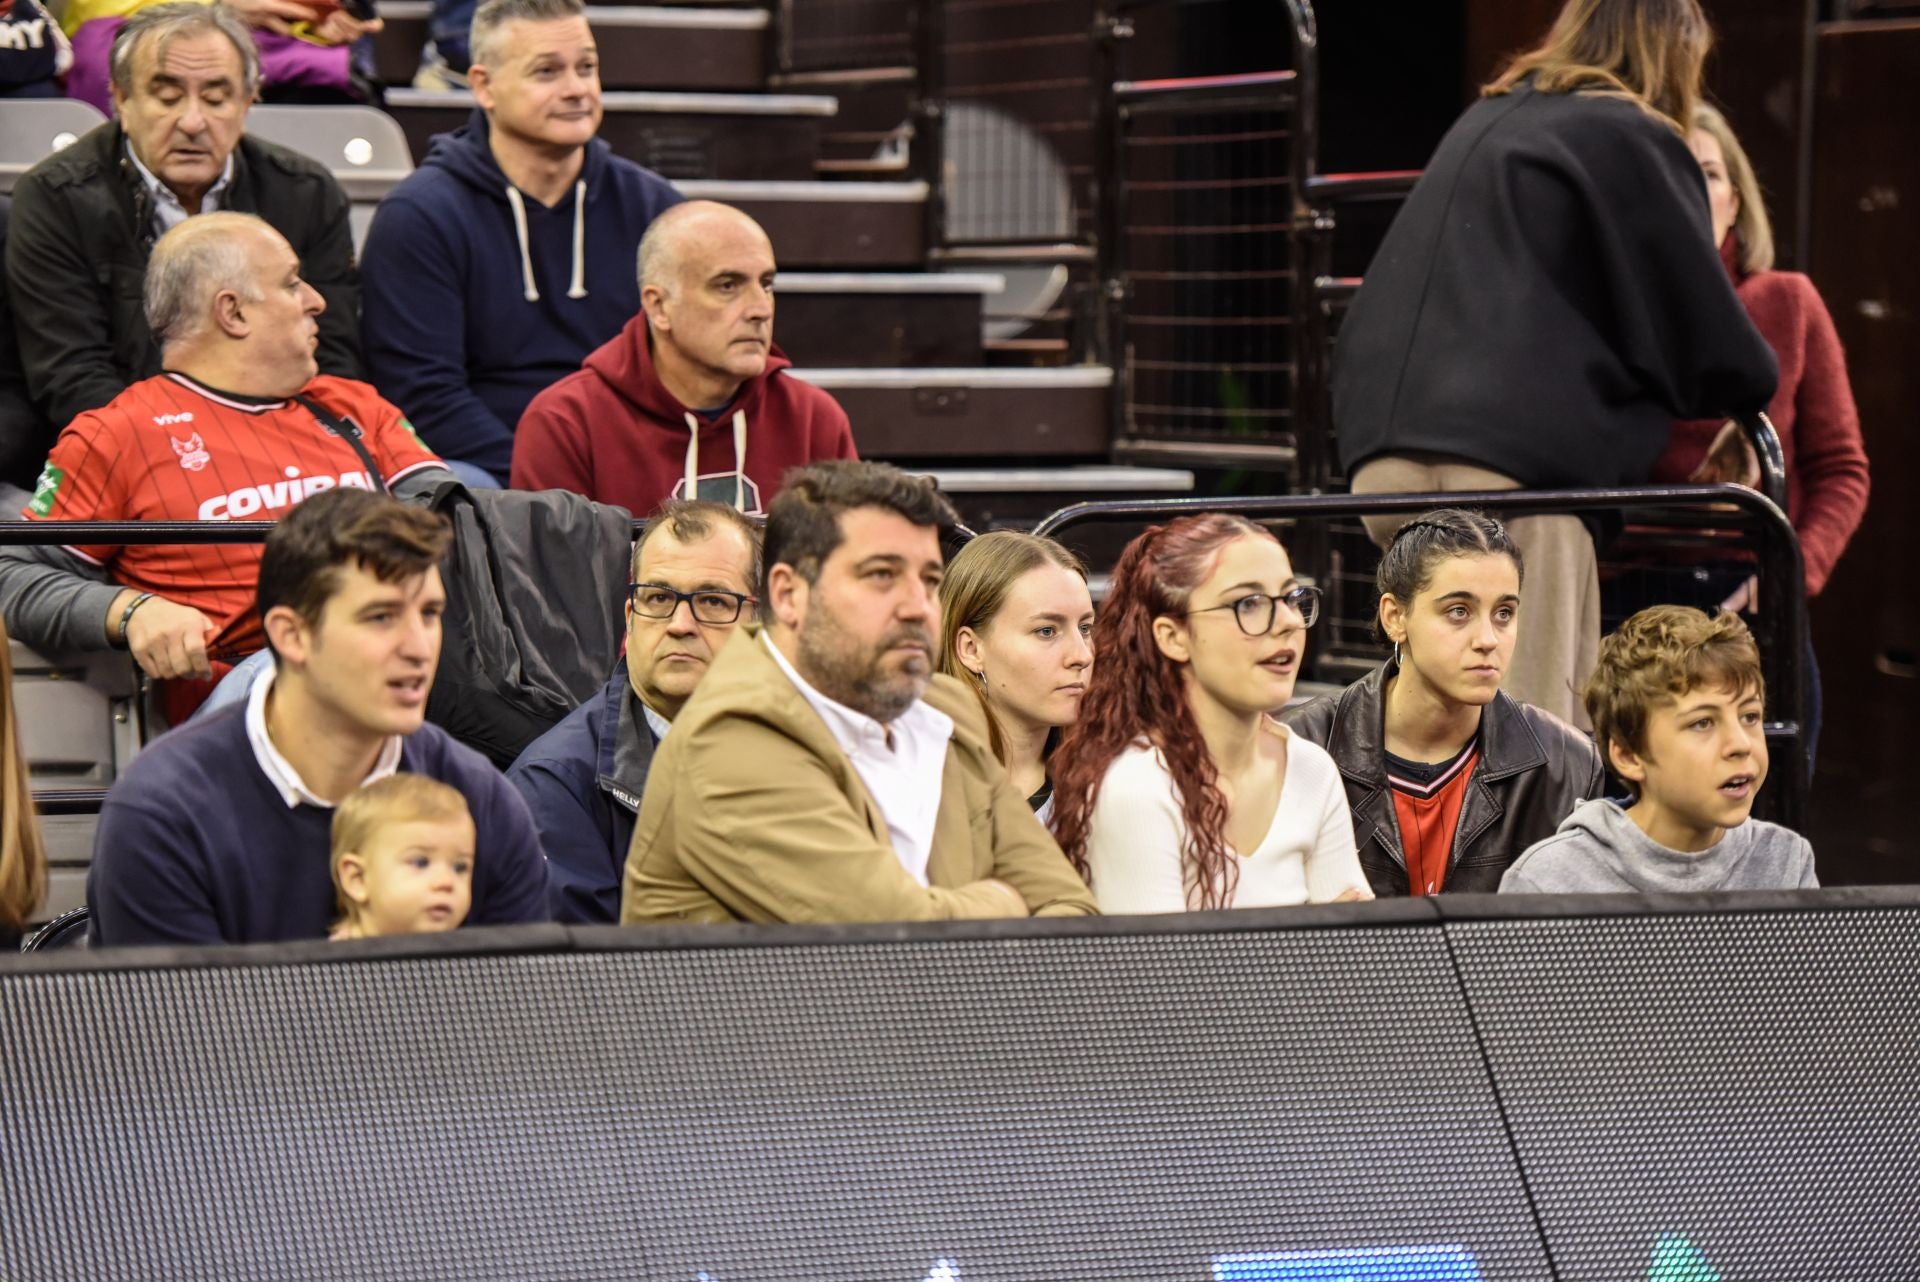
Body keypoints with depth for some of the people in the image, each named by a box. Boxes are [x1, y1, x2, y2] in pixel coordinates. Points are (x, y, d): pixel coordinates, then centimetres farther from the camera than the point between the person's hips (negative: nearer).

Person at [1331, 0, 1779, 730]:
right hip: (1514, 471, -7)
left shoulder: (1484, 124, 24)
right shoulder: (1634, 140, 3)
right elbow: (1708, 336, 5)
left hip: (1386, 458, 7)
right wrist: (1749, 389, 26)